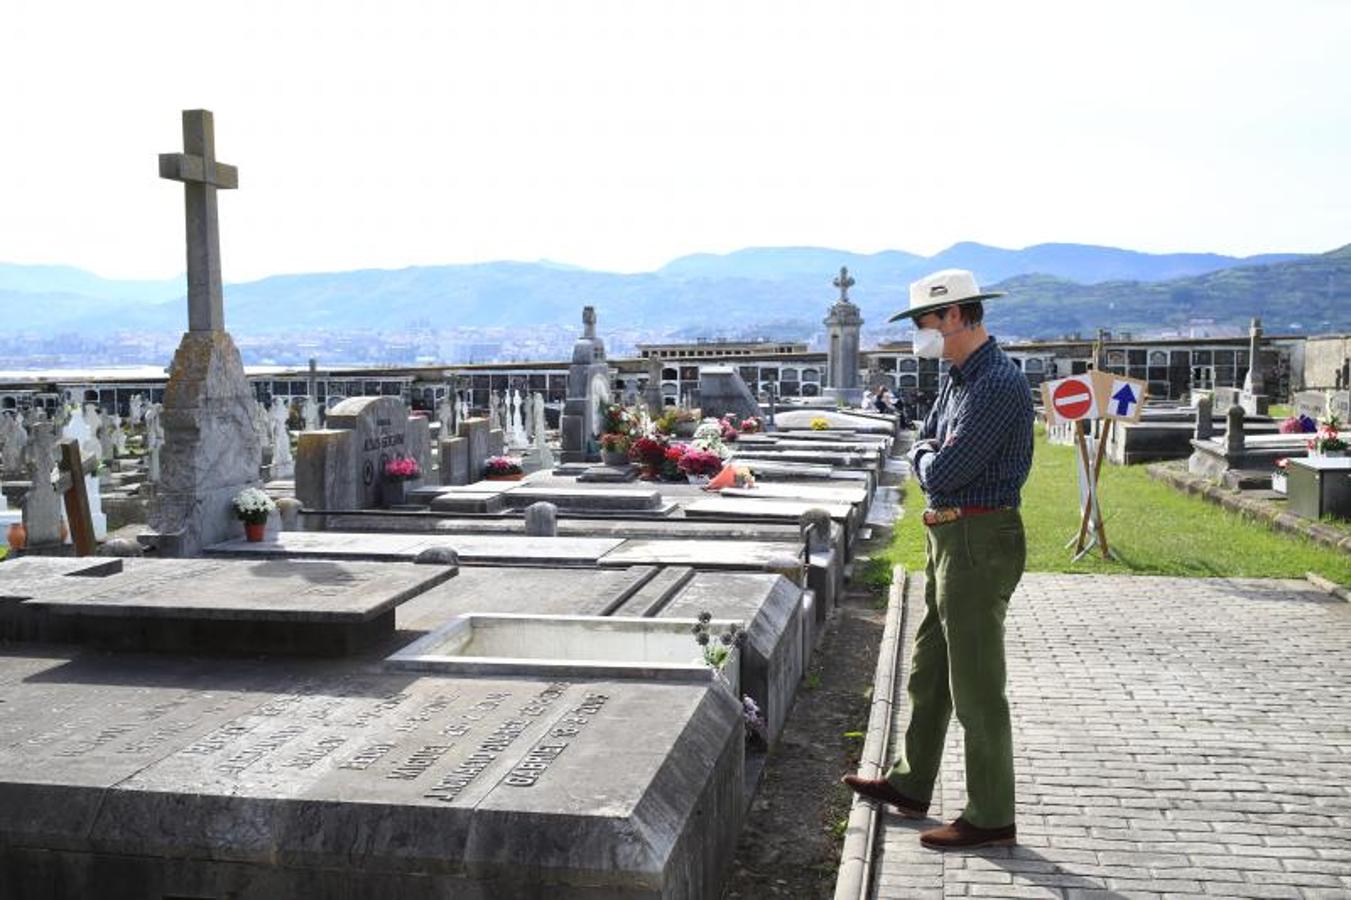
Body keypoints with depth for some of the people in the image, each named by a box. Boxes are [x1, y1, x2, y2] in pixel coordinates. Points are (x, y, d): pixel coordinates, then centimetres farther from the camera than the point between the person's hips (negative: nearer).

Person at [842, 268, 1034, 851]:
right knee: (928, 672, 19)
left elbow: (944, 472, -23)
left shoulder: (998, 384, -20)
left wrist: (930, 460, -3)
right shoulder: (959, 378, 13)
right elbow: (921, 450, 18)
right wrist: (931, 456, -3)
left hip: (979, 541, -10)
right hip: (949, 537, 10)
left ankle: (991, 818, 11)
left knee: (975, 685, -1)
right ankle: (910, 786, 34)